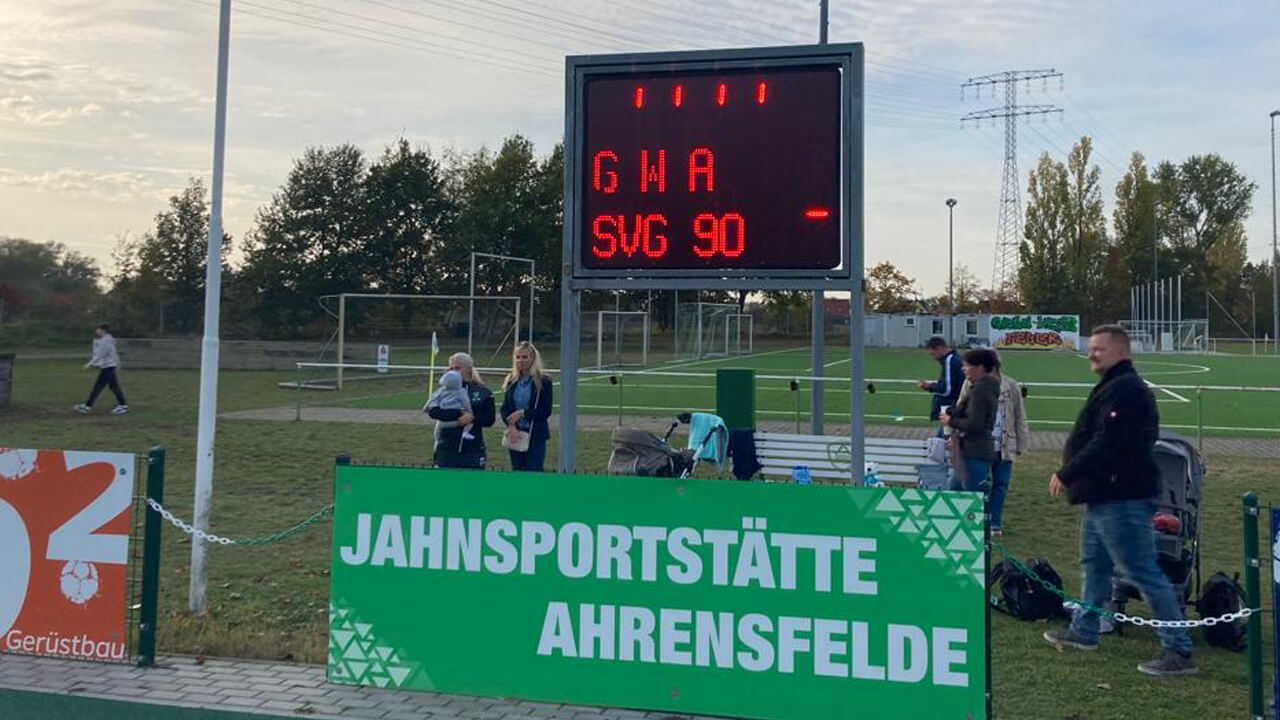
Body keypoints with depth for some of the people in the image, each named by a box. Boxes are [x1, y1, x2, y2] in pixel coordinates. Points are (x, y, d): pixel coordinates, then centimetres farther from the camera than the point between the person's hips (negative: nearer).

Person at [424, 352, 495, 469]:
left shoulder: (482, 392, 4)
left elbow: (490, 419, 0)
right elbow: (432, 411, -12)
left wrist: (472, 418, -18)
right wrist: (459, 414, -20)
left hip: (472, 450, -1)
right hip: (446, 449, 1)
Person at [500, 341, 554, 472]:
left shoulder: (543, 380, -5)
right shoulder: (511, 381, 8)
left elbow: (546, 411, -8)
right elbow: (504, 409, 6)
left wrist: (522, 413, -15)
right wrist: (510, 425, -12)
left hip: (536, 436, -4)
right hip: (515, 434, 4)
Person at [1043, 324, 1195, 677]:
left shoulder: (1125, 390, -18)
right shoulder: (1114, 387, 17)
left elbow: (1105, 444, -25)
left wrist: (1067, 474, -18)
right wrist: (1072, 475, 14)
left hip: (1121, 500, -12)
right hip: (1103, 495, 12)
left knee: (1144, 572, -8)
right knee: (1094, 564, 21)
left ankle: (1179, 651, -3)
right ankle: (1083, 631, 34)